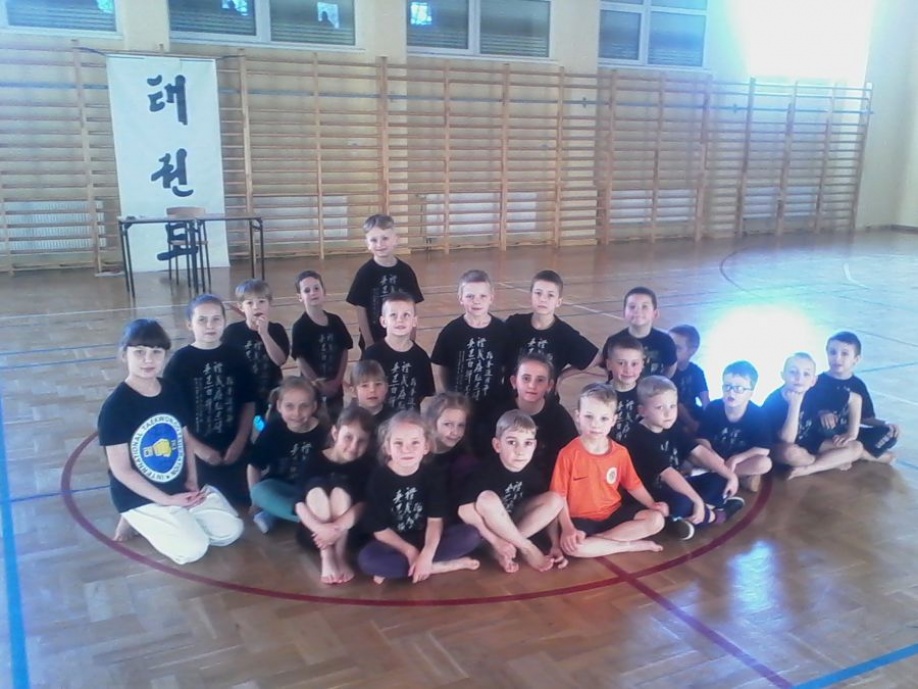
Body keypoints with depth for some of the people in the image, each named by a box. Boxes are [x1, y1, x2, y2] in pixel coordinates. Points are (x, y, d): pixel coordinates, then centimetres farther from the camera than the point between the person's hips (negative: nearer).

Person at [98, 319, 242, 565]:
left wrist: (192, 481, -3)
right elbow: (121, 470, -17)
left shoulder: (173, 392, -1)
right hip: (141, 496, -6)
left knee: (230, 531, -4)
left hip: (181, 488, 6)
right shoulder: (115, 406, -19)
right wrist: (167, 500, -17)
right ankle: (139, 520, 3)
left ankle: (177, 519, 12)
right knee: (193, 549, -18)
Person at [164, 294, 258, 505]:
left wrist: (239, 442, -4)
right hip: (196, 453, -2)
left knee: (240, 505, 10)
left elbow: (249, 403, 4)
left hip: (234, 450, 2)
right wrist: (198, 448, -12)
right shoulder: (180, 361, -8)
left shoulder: (236, 357, -1)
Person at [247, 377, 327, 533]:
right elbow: (254, 466, -3)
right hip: (279, 487, 0)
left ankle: (270, 514, -22)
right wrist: (256, 499, -6)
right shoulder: (273, 429, -13)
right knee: (260, 491, -32)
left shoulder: (321, 432, -15)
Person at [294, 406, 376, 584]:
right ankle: (327, 557, -31)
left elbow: (364, 503, -21)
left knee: (340, 488, -24)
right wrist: (320, 527, -38)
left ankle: (340, 554, -25)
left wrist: (339, 527, -38)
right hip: (315, 533, 1)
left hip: (349, 532, 0)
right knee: (316, 486, -24)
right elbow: (299, 503, -20)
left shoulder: (367, 464, -9)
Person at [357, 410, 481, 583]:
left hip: (425, 540, 2)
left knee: (470, 534, -20)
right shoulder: (379, 478, -12)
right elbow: (379, 529, -11)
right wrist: (409, 551, -21)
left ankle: (394, 569, -21)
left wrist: (426, 554, -28)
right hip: (395, 543, -2)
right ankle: (449, 565, -27)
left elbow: (435, 520, -12)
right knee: (366, 558, -34)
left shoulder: (432, 475, -6)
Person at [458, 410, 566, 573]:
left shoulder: (532, 472, -11)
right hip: (484, 529, -5)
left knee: (556, 499, -13)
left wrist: (555, 544, -14)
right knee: (487, 498, -37)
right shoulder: (486, 471, -26)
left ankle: (505, 547, -14)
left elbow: (548, 508, -4)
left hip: (510, 525, 5)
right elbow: (465, 510, -30)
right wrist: (495, 541, -31)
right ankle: (527, 548, -17)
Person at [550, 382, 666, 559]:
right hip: (581, 518, -4)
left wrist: (652, 504, -4)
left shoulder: (620, 453, -1)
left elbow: (633, 485, 12)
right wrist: (568, 528, -22)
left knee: (656, 519, -14)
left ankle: (597, 539, -15)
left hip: (613, 514, 5)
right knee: (571, 545, -35)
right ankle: (632, 545, -17)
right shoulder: (568, 454, -13)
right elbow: (559, 495, -12)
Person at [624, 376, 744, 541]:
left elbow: (700, 451, 1)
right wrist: (697, 500, -33)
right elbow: (667, 473, -30)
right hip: (649, 497, -9)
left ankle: (690, 515, -13)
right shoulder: (640, 439, -25)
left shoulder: (672, 429, 3)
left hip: (674, 488, 9)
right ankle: (715, 515, -4)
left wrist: (730, 475, -6)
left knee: (720, 480, 3)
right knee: (682, 502, -36)